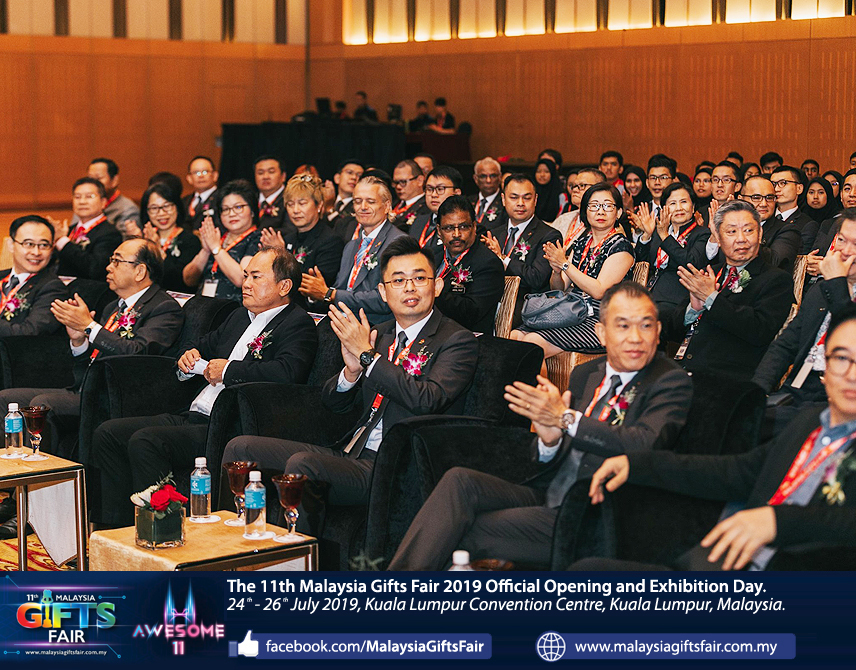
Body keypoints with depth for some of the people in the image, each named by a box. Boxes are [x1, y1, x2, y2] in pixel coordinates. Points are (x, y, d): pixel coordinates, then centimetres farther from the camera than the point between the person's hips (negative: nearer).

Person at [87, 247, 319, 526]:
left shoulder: (298, 324, -4)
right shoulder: (239, 317, 23)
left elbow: (288, 372, -24)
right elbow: (204, 344, 40)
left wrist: (228, 370, -13)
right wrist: (189, 356, 14)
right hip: (193, 417, 9)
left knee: (145, 441, -28)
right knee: (107, 434, -1)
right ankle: (115, 531, 0)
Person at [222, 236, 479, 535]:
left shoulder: (457, 340, -2)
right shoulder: (379, 335, 18)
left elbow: (427, 401, -20)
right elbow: (333, 403, 18)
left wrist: (367, 355, -13)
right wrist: (352, 370, -6)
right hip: (351, 453, 8)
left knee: (302, 464, -32)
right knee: (241, 447, -2)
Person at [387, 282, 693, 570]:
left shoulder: (671, 382, -1)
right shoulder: (584, 375, 18)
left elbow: (646, 445, -20)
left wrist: (565, 418, -22)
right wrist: (549, 441, -10)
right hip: (546, 497, 6)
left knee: (465, 531, -21)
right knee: (460, 481, -20)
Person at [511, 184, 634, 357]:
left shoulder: (621, 246, -4)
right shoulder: (580, 243, 16)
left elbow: (599, 291, -14)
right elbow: (558, 288, 14)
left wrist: (564, 264, -13)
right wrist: (556, 271, -9)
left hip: (599, 320, -6)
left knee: (533, 341, -25)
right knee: (515, 335, -17)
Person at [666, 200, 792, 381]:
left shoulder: (777, 280, 6)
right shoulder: (707, 274, 22)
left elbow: (761, 332, -11)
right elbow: (672, 332, 19)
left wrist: (711, 298, -7)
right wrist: (693, 308, -3)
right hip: (679, 373, 6)